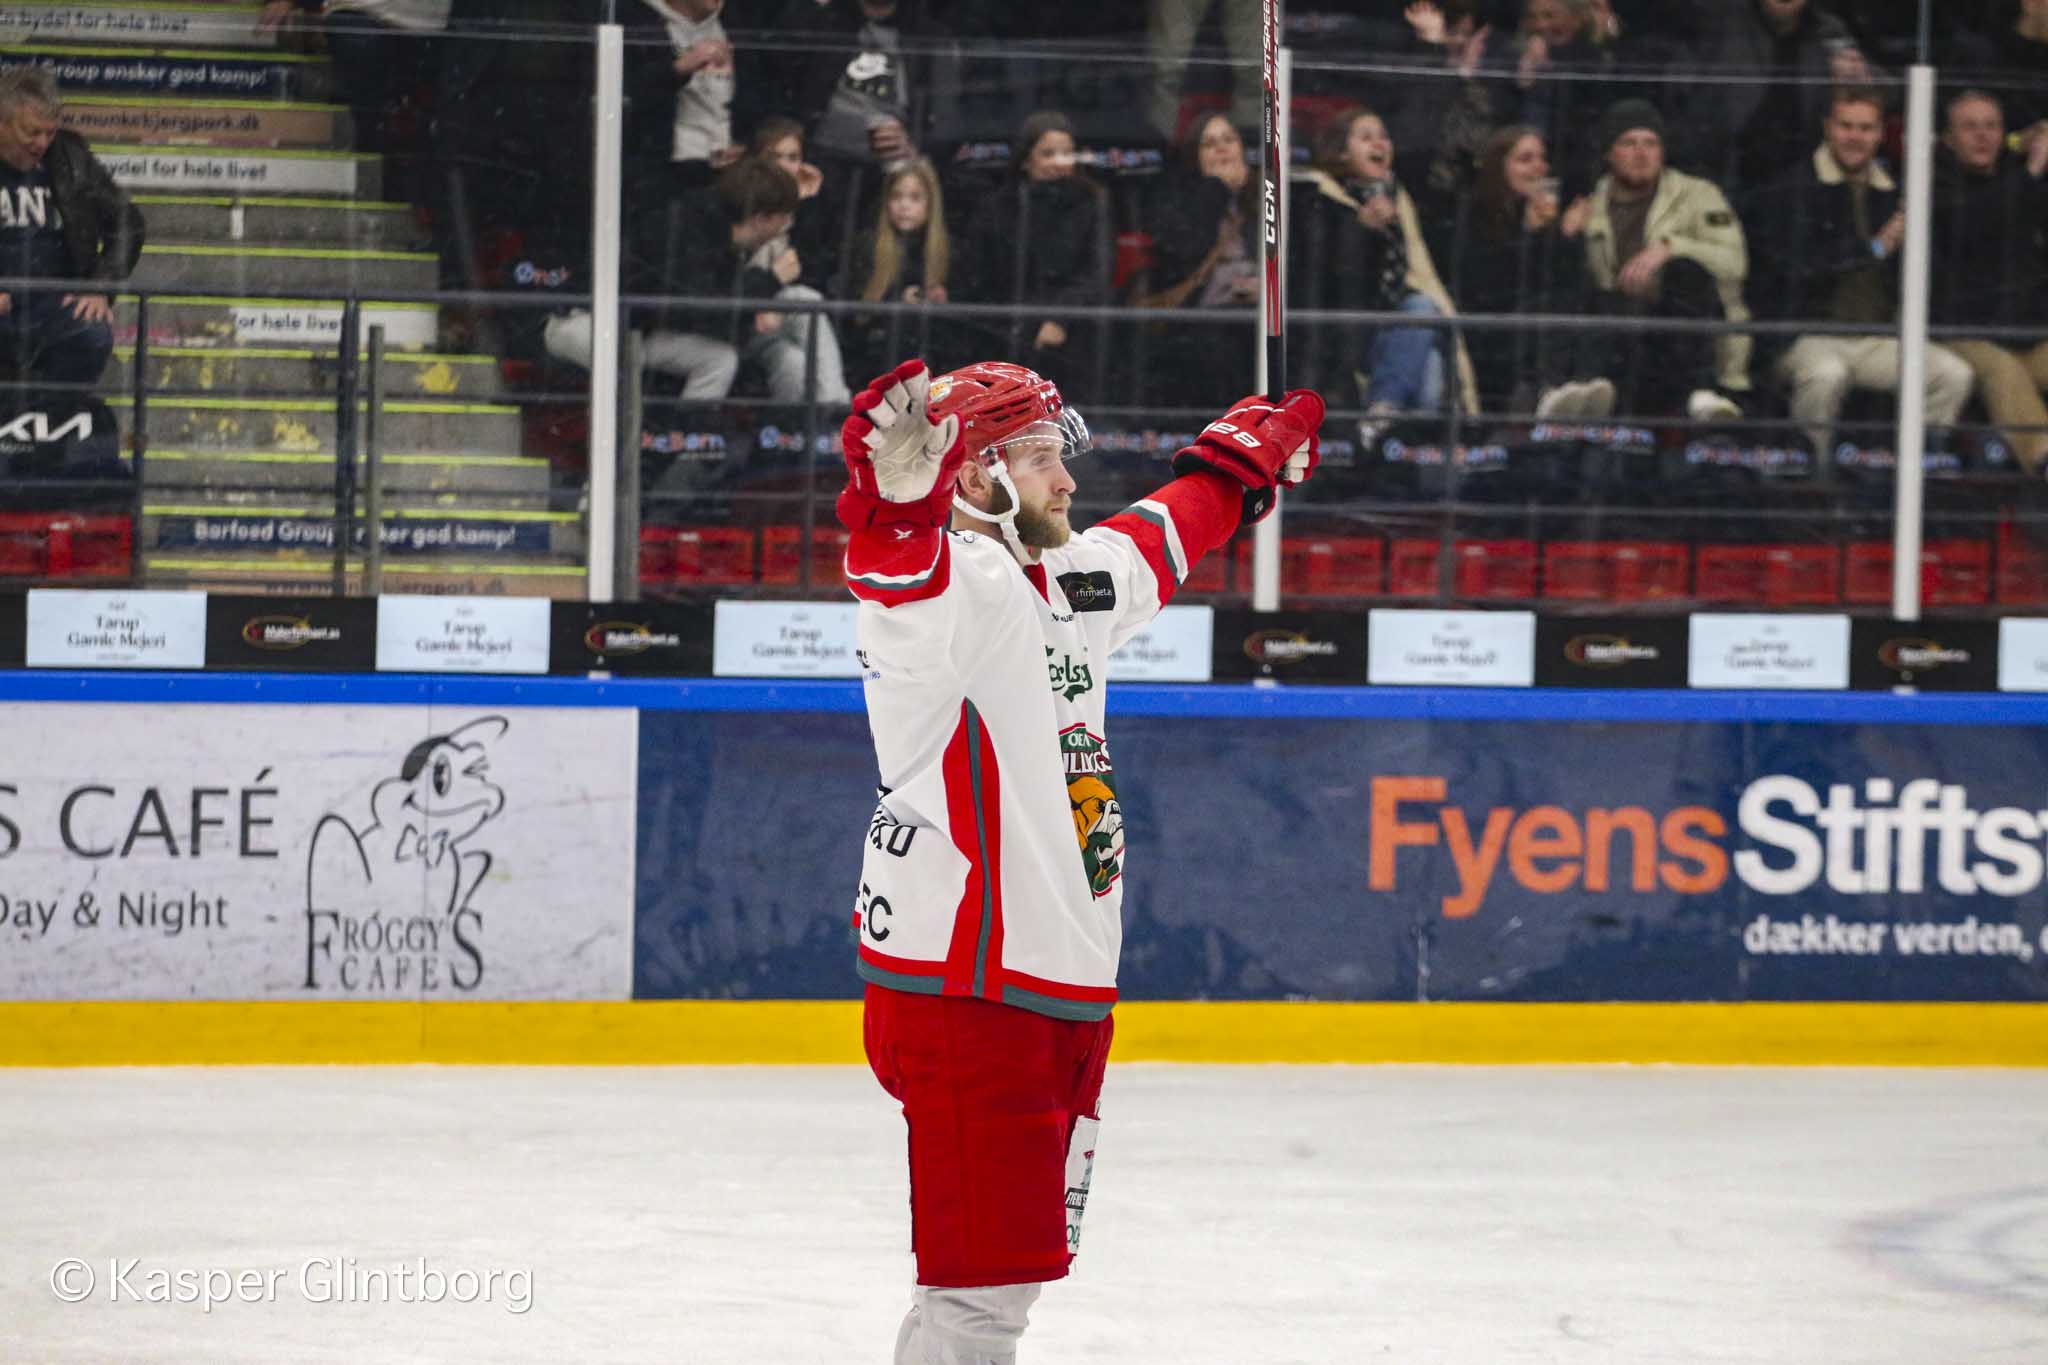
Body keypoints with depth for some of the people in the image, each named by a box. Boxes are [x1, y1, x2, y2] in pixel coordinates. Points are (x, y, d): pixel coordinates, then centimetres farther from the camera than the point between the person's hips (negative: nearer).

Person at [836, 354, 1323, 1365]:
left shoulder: (1069, 582, 16)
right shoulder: (953, 582, -12)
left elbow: (1160, 543, 38)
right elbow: (901, 565, -36)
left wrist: (1244, 460, 50)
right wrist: (899, 502, -58)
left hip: (1061, 991, 10)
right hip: (965, 991, -10)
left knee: (1022, 1262, 15)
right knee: (986, 1281, -12)